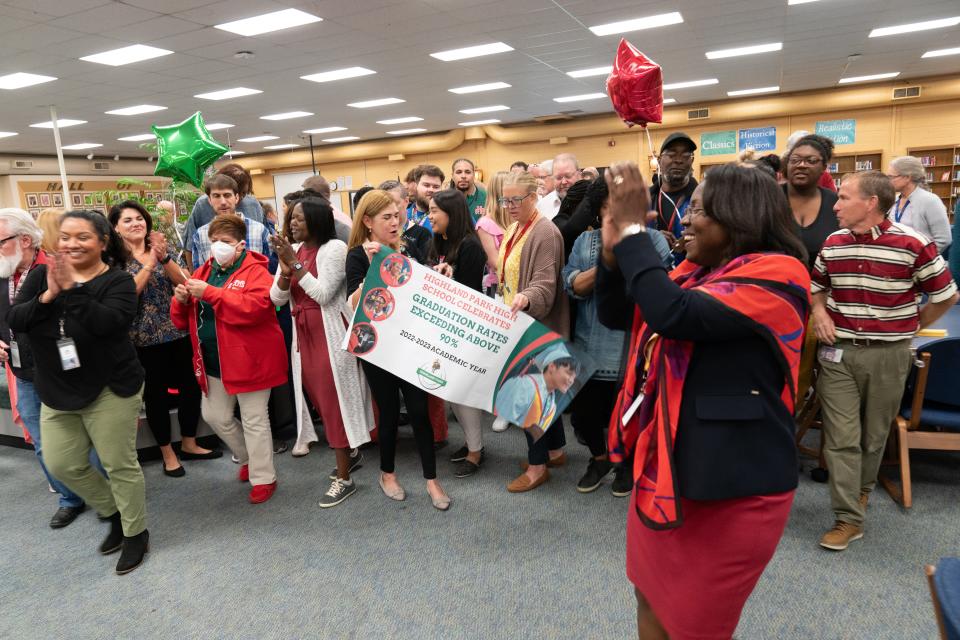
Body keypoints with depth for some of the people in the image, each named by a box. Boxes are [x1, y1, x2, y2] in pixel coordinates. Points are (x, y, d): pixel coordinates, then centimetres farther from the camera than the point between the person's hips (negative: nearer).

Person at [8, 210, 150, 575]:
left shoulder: (118, 281, -10)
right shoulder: (41, 275, 3)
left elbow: (108, 323, -25)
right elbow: (14, 322, -6)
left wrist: (71, 289, -30)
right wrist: (48, 296, -22)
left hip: (109, 390, -5)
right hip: (57, 393, 6)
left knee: (119, 465, 3)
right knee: (62, 465, 13)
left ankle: (136, 533, 23)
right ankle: (114, 514, 36)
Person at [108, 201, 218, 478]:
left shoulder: (162, 248, 7)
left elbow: (183, 282, -5)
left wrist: (164, 258, -19)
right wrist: (150, 262, -22)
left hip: (178, 331, 4)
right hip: (144, 337, -3)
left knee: (190, 387, 8)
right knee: (155, 394, 5)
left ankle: (189, 444, 28)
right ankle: (168, 454, 21)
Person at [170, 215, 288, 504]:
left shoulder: (255, 272, -11)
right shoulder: (203, 272, 10)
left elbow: (254, 308, -30)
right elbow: (183, 320, 12)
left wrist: (209, 293, -28)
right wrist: (182, 300, -11)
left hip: (248, 359, -7)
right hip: (214, 361, 7)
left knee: (253, 420, 2)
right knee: (214, 416, 15)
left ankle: (263, 478, 18)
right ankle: (248, 458, 39)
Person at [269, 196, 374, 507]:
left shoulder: (335, 248, -12)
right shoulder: (293, 250, 7)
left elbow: (323, 294, -20)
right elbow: (277, 298, 3)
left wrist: (295, 263, -19)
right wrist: (285, 268, -15)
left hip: (331, 337, -7)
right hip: (304, 336, 7)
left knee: (335, 401, -3)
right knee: (321, 400, 16)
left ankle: (344, 479, 7)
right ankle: (349, 453, 37)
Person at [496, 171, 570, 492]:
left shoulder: (546, 234, -19)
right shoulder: (514, 229, 10)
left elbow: (545, 285, -27)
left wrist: (525, 298, -45)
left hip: (537, 326, -9)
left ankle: (538, 465, 13)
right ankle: (555, 450, 32)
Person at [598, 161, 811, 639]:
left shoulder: (777, 274, -18)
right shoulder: (695, 272, 7)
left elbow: (672, 314, -32)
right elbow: (615, 315, 8)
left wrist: (632, 227, -24)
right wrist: (613, 246, -6)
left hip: (731, 484, -8)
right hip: (665, 463, 8)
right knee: (652, 598, 23)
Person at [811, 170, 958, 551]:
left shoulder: (913, 244, -11)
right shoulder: (832, 244, 1)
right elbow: (818, 284, 18)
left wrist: (911, 328, 5)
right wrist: (819, 312, -1)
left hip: (888, 354, -2)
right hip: (838, 352, 3)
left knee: (875, 433, 14)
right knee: (841, 437, -1)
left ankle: (862, 490, 39)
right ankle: (848, 518, 7)